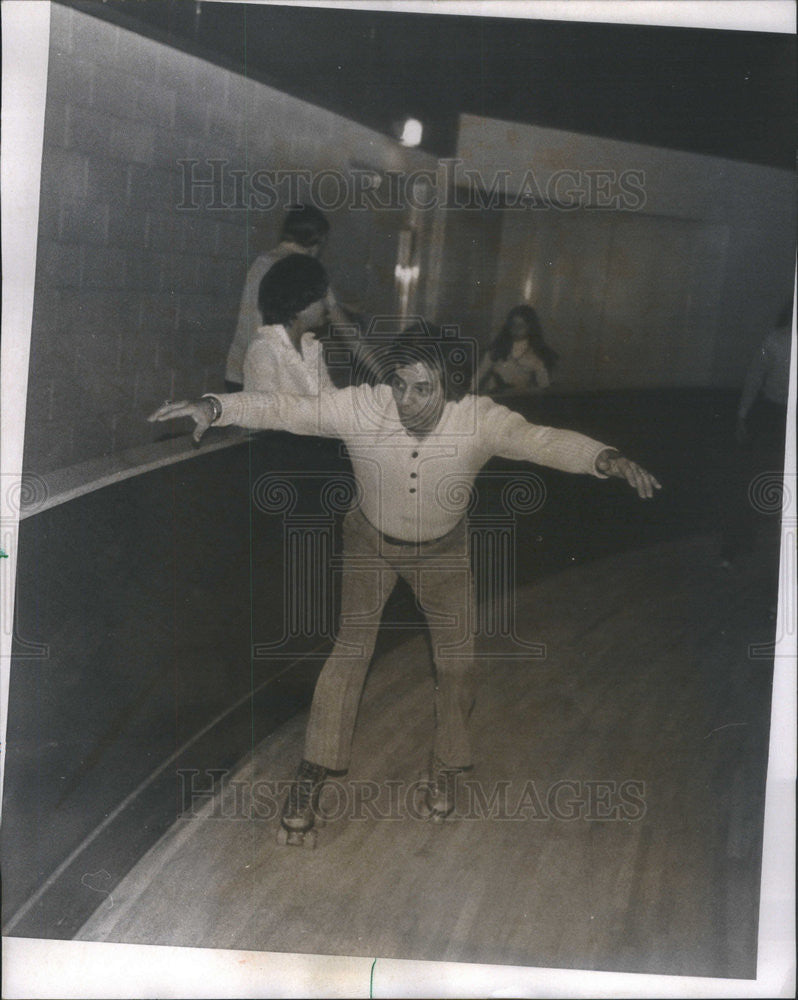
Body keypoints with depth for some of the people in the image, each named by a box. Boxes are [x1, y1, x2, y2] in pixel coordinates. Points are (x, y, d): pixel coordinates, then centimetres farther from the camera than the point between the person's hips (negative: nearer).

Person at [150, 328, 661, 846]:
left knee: (457, 657, 3)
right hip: (371, 543, -1)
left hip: (443, 550, 1)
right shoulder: (361, 407, -30)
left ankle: (447, 769, 27)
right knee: (352, 646, -10)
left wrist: (607, 459, -60)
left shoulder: (480, 420, -31)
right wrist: (213, 407, -45)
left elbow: (543, 440, -42)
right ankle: (310, 779, -1)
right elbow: (284, 409, -30)